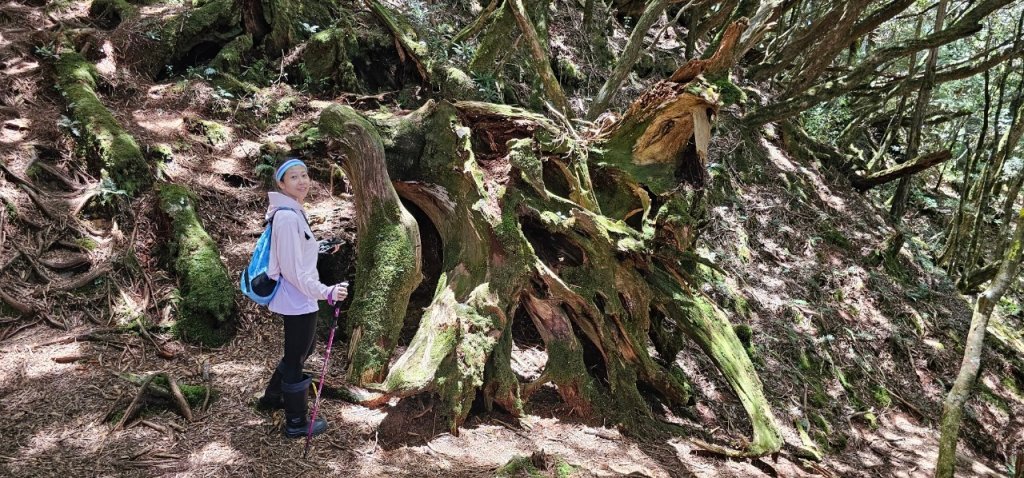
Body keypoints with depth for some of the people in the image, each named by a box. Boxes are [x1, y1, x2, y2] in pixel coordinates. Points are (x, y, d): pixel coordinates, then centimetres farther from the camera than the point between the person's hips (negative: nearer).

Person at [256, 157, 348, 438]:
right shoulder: (288, 217, -23)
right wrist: (326, 292, -23)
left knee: (305, 349, 27)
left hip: (298, 298, 10)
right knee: (296, 358, 5)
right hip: (298, 301, -10)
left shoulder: (293, 212, 7)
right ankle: (296, 424, 21)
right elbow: (292, 270, -24)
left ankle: (272, 397, 44)